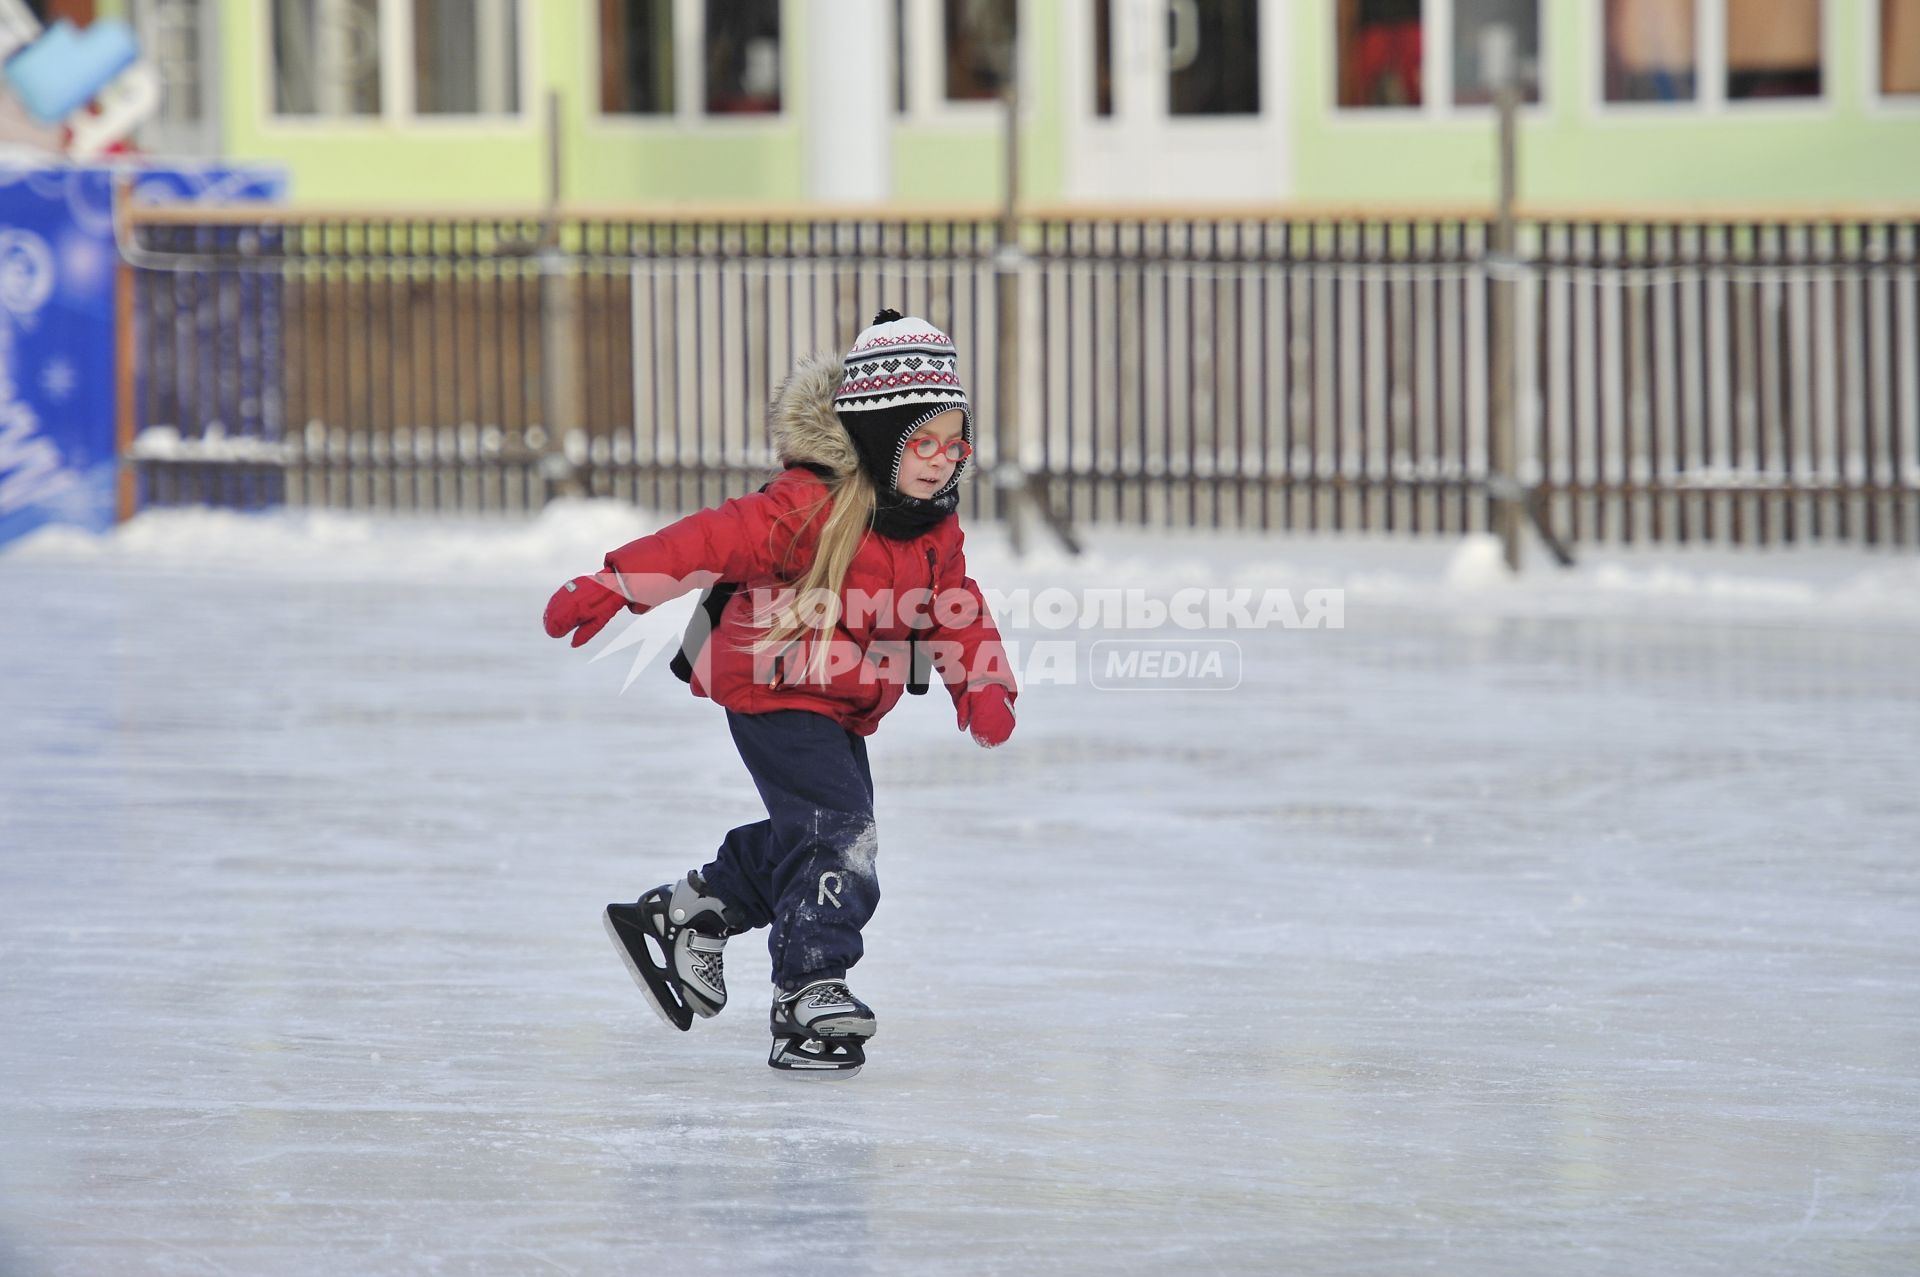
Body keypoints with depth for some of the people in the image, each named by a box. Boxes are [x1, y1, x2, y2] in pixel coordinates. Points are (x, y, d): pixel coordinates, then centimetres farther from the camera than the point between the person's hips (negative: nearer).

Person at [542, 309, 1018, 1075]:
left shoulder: (935, 532, 2)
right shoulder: (812, 507, -24)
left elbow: (958, 614, 7)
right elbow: (715, 540, -30)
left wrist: (984, 687, -11)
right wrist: (615, 587, -38)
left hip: (842, 709, 9)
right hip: (775, 692, -9)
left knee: (809, 835, 16)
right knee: (837, 831, -18)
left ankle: (686, 915, 35)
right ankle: (810, 994, -15)